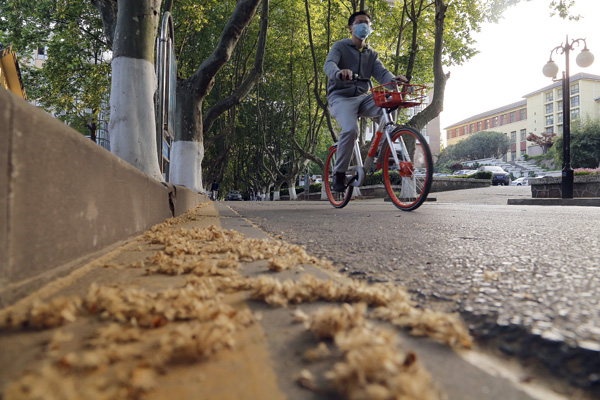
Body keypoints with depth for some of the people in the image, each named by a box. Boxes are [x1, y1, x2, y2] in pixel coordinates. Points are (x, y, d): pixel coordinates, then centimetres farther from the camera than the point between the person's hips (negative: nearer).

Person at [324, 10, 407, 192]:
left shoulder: (371, 54, 19)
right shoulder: (340, 46, 5)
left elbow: (382, 73, 1)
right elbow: (329, 65, -16)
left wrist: (394, 79, -24)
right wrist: (339, 72, -42)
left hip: (362, 97, 4)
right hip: (340, 97, -4)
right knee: (350, 129, -32)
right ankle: (339, 174, -15)